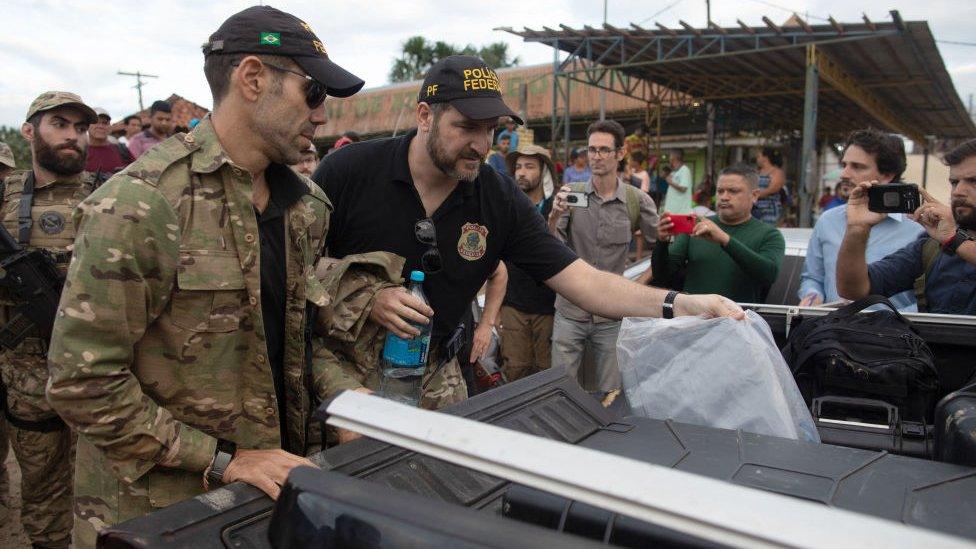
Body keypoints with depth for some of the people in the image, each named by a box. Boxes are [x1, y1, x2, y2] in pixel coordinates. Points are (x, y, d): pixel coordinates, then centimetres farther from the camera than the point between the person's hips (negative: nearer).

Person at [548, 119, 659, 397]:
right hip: (570, 311, 0)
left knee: (610, 394, 11)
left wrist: (639, 284, -6)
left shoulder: (638, 201, -2)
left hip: (612, 315, 0)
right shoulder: (570, 194, -3)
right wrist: (554, 217, -28)